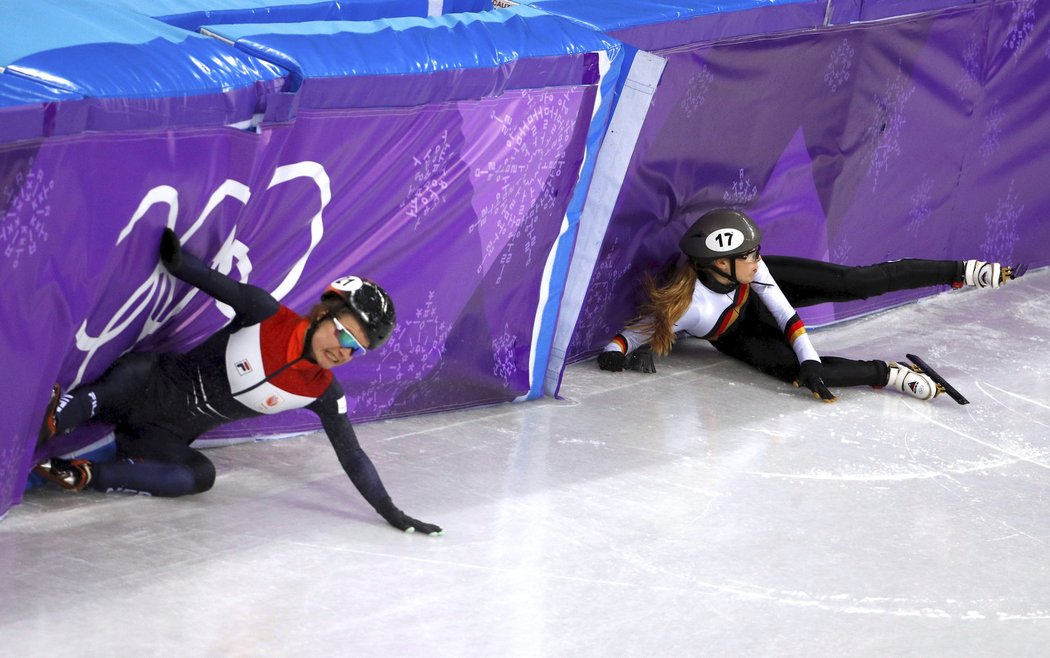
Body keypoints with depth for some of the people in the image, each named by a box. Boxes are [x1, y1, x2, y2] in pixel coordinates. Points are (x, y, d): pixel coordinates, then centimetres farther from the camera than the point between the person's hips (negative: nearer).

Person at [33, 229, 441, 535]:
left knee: (200, 477, -30)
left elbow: (351, 457, -2)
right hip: (148, 390, -3)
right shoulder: (265, 314, -13)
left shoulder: (323, 394, -6)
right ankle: (47, 425, -39)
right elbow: (208, 280, -7)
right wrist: (174, 256, -26)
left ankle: (83, 476, -29)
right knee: (135, 367, -37)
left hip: (167, 439, 3)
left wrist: (389, 512, -8)